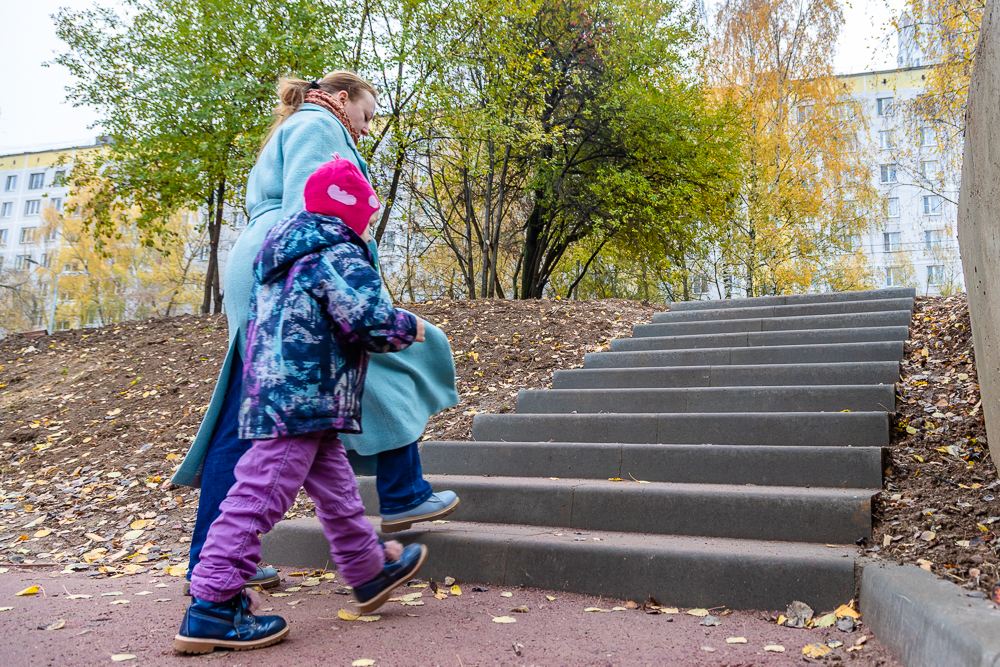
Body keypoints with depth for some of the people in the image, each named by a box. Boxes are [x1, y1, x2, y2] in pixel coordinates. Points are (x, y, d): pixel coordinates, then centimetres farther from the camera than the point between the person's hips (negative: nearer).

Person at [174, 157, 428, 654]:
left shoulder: (278, 256, 21)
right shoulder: (340, 255, -10)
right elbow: (371, 323, -21)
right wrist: (410, 328, 1)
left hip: (271, 390, 11)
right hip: (303, 401, -11)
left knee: (335, 486, 19)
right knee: (260, 494, -7)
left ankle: (369, 571, 32)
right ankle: (211, 607, -1)